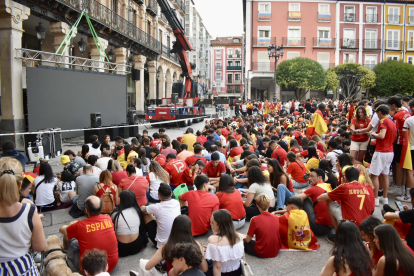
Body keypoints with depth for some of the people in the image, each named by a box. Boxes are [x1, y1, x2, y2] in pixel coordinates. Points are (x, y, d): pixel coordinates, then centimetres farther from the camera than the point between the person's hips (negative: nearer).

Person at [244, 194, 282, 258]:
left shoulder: (255, 220, -17)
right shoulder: (277, 218, -4)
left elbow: (248, 240, -11)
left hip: (262, 253, -5)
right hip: (276, 252, 5)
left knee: (244, 241, 16)